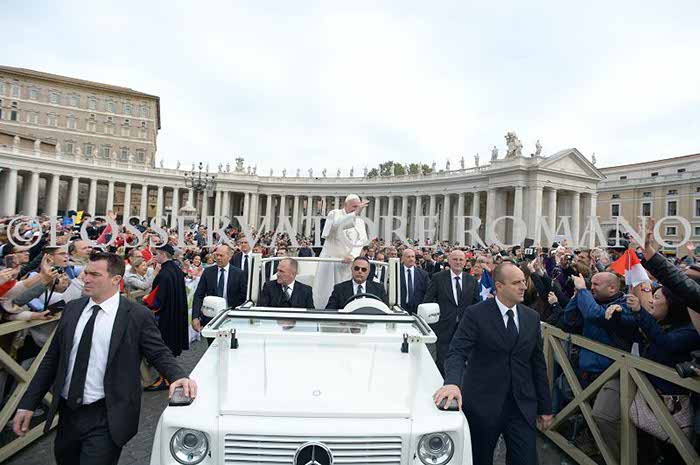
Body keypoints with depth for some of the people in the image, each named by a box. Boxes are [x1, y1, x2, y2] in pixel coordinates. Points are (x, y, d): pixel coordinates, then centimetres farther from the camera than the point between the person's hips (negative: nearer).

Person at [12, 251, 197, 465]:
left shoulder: (138, 315, -12)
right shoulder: (73, 308, 4)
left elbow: (160, 354, -9)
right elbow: (52, 358, 9)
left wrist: (178, 376, -28)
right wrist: (28, 404, 8)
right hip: (67, 413, 6)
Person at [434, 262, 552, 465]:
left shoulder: (532, 317, 5)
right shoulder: (475, 314, -10)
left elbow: (538, 364, 10)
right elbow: (457, 353, -18)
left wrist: (545, 407, 11)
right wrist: (452, 382, -36)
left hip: (523, 406, 4)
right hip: (482, 405, -3)